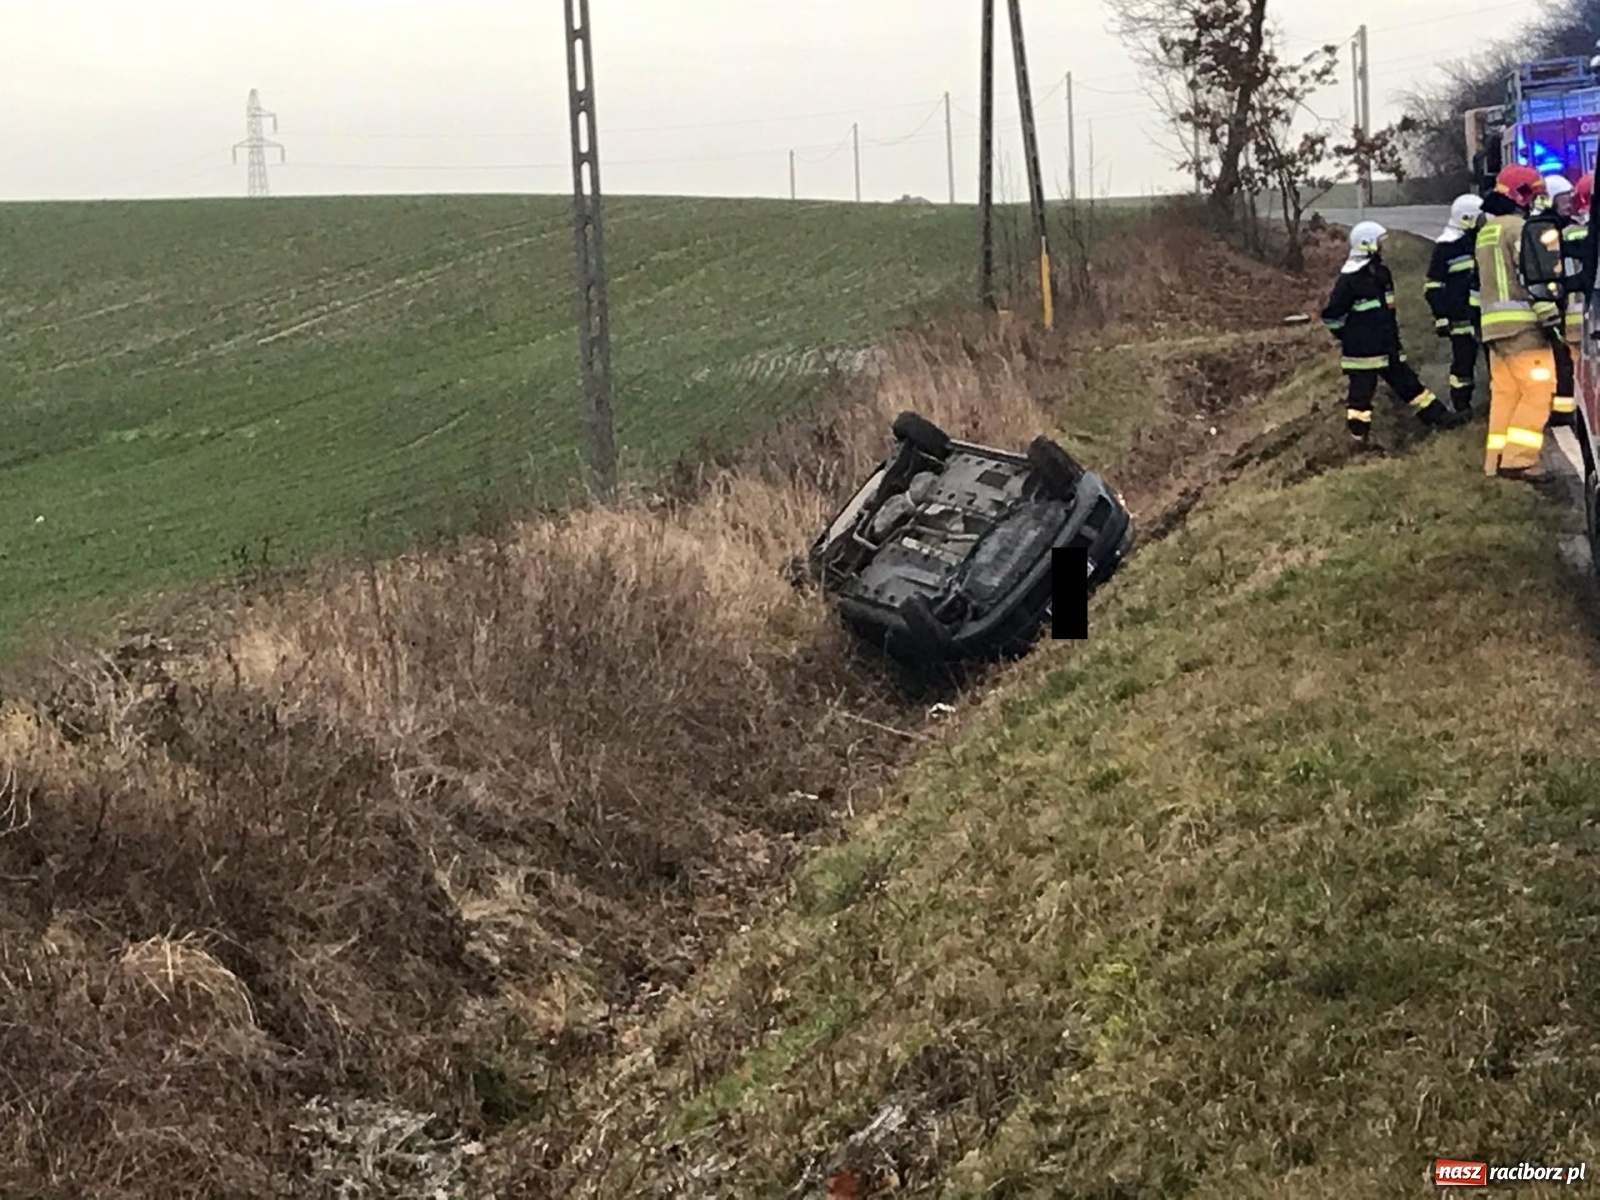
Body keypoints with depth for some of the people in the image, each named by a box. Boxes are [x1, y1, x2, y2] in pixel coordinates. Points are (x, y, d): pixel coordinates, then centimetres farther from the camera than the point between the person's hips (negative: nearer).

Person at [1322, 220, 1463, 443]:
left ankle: (1436, 414, 23)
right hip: (1362, 351, -8)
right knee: (1361, 393, -1)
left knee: (1407, 382, 16)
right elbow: (1331, 315, -16)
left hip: (1387, 347, 8)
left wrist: (1393, 335, 22)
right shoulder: (1349, 279, -18)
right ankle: (1359, 439, 7)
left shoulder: (1381, 272, 10)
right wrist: (1348, 338, -6)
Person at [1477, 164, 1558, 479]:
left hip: (1493, 323, 9)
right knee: (1539, 389, -8)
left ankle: (1496, 460, 10)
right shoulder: (1520, 228, -10)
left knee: (1504, 392, 11)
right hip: (1521, 323, -9)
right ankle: (1517, 459, -15)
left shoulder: (1486, 231, 20)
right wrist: (1550, 316, -15)